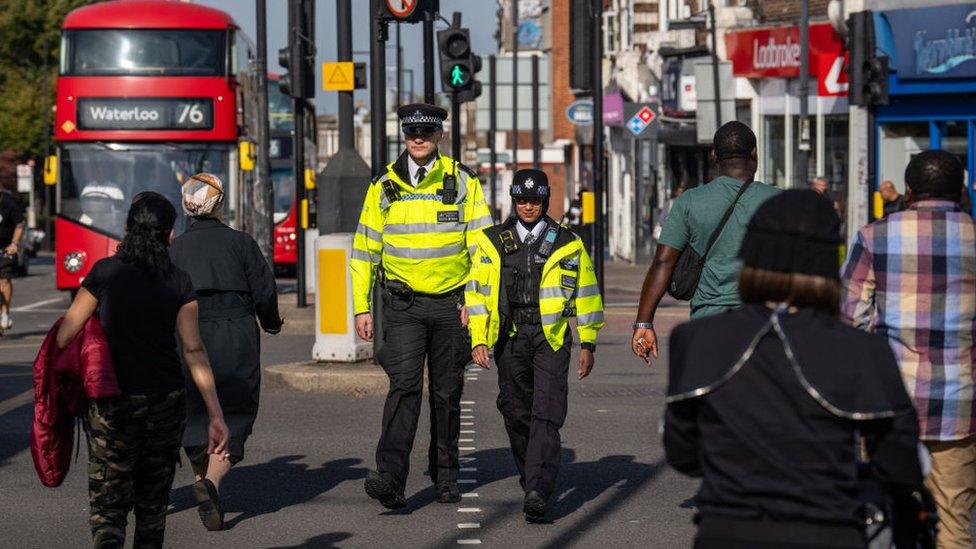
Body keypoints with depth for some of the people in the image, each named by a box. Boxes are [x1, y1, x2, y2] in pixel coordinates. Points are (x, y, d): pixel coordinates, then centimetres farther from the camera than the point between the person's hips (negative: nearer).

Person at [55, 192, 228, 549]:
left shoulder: (105, 272, -6)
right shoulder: (179, 282, -2)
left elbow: (65, 335, -6)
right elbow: (194, 351, -7)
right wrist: (216, 415, -7)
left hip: (112, 404, -3)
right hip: (166, 402, 3)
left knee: (108, 505, -4)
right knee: (153, 499, 18)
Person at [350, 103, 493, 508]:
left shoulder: (462, 182, 1)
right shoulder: (384, 186, 4)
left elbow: (483, 247, 1)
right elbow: (364, 250, 8)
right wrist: (361, 307, 3)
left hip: (451, 304, 1)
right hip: (403, 305, 0)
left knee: (446, 393, 9)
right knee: (404, 385, -16)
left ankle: (445, 475, 24)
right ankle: (390, 478, -25)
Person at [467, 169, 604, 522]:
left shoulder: (568, 245, 6)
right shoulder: (493, 242, 10)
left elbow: (586, 294, 11)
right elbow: (477, 292, 10)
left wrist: (588, 344, 9)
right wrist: (478, 340, 2)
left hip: (551, 338, -3)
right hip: (510, 338, 3)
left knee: (546, 416, -13)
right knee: (515, 412, 9)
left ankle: (537, 493, -22)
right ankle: (532, 478, 28)